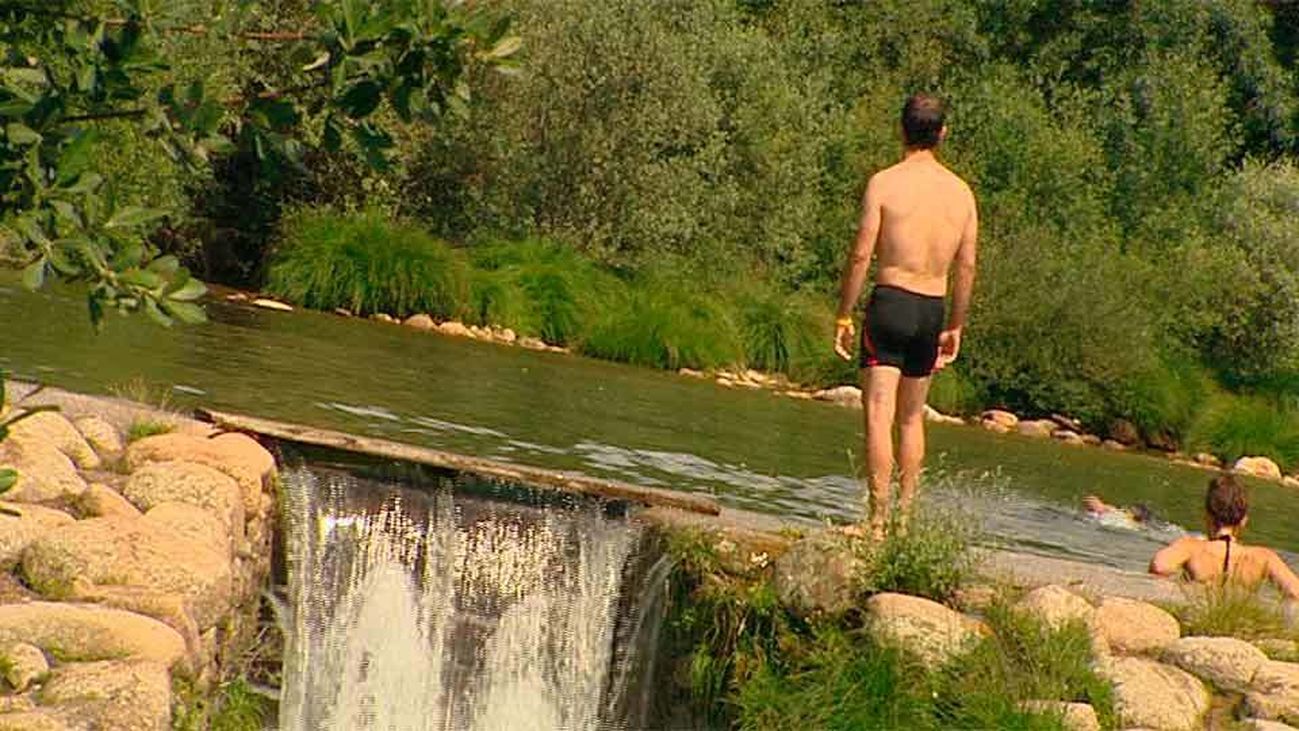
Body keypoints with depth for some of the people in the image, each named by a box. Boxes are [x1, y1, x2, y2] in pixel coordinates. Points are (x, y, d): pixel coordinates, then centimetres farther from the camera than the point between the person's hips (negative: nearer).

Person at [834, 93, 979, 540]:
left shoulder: (884, 183, -7)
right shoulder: (961, 191, 6)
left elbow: (862, 255, -9)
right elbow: (967, 266, 8)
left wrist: (844, 316, -2)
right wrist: (956, 327, 17)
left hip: (890, 302, -5)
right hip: (932, 309, 5)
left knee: (879, 416, -7)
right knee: (911, 419, 16)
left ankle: (878, 523, -13)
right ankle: (904, 517, 19)